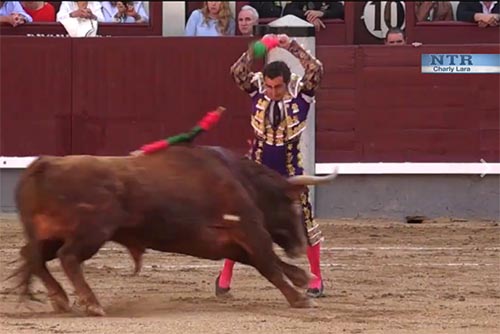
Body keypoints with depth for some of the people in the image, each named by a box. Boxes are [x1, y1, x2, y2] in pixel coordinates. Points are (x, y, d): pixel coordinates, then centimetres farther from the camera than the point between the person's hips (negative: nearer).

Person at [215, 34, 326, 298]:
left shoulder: (301, 91, -15)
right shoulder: (257, 88, -10)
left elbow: (316, 70, -32)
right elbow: (237, 72, -27)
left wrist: (292, 47, -37)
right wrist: (255, 48, -38)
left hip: (289, 171, -1)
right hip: (258, 168, 1)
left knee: (304, 221, 1)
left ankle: (316, 278, 15)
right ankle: (225, 275, 16)